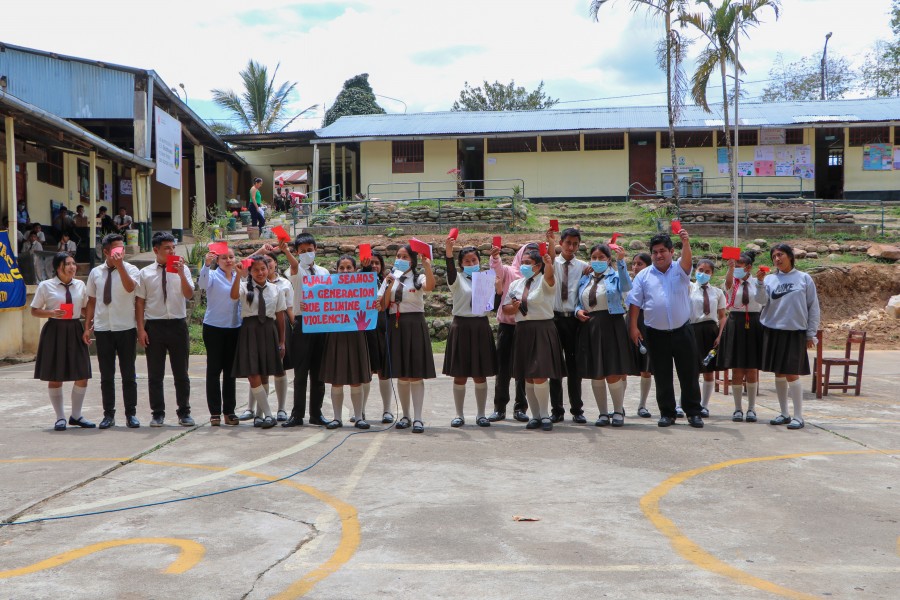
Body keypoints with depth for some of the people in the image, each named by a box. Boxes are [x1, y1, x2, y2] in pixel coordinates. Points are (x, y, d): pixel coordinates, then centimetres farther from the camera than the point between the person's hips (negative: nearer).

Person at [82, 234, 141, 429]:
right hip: (102, 329, 2)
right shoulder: (95, 272, 7)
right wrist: (87, 327, 7)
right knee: (106, 375, 8)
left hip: (126, 328, -2)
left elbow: (130, 288, -24)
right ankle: (108, 415, 16)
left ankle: (131, 414, 14)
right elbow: (91, 301, 11)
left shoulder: (131, 269, -2)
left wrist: (120, 265, -29)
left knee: (128, 374, 6)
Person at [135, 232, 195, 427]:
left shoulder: (183, 269, 2)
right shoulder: (145, 273, 1)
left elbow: (189, 295, -9)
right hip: (154, 325, 0)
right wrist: (140, 329, -2)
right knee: (155, 374, 7)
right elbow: (139, 302, 3)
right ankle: (158, 414, 18)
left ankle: (184, 413, 19)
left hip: (178, 324, 0)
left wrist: (181, 274, -23)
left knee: (181, 373, 8)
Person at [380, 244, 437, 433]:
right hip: (395, 326, 4)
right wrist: (389, 285, -7)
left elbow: (430, 286, -23)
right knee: (402, 376, 8)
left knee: (416, 375, -5)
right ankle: (405, 416, 17)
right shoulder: (389, 279, 12)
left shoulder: (418, 278, 1)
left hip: (414, 326, -4)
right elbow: (382, 306, 3)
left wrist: (427, 265, -32)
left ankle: (418, 418, -5)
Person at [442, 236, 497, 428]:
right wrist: (448, 254, -41)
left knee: (480, 375, 6)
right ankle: (459, 415, 12)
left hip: (481, 328, 2)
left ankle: (480, 414, 16)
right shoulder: (458, 280, 1)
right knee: (460, 375, 3)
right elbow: (451, 272, -23)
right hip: (461, 327, -2)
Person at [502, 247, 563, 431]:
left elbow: (549, 276, -28)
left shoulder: (544, 282, -3)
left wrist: (549, 264, -50)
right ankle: (535, 415, 19)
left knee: (540, 375, -9)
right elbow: (505, 308, 17)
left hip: (543, 330, -6)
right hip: (523, 331, 6)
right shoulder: (516, 284, 14)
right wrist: (513, 308, -6)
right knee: (528, 377, 9)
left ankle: (545, 415, 5)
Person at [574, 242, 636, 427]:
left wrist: (621, 262, -28)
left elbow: (626, 287, -21)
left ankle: (619, 411, 14)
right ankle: (603, 413, 19)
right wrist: (578, 311, -4)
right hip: (589, 327, 4)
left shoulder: (615, 276, 1)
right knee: (595, 373, 8)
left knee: (613, 372, -3)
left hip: (611, 326, -4)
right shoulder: (584, 280, 14)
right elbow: (579, 303, 19)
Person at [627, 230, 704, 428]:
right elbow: (635, 303, 5)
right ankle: (667, 413, 17)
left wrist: (686, 243, -39)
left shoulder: (680, 270, 3)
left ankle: (693, 412, 14)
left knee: (689, 374, 4)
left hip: (682, 331, -1)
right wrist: (633, 327, -3)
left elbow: (687, 260, -20)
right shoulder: (644, 275, 6)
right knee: (662, 377, 7)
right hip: (656, 334, 1)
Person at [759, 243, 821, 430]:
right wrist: (759, 283, -19)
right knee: (779, 374, 9)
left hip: (795, 332, -3)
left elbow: (813, 307, 4)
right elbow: (762, 301, -5)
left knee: (792, 374, -7)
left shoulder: (804, 279, 2)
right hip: (772, 331, 3)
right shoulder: (770, 279, 7)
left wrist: (811, 334, 2)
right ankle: (784, 414, 20)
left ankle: (798, 416, 1)